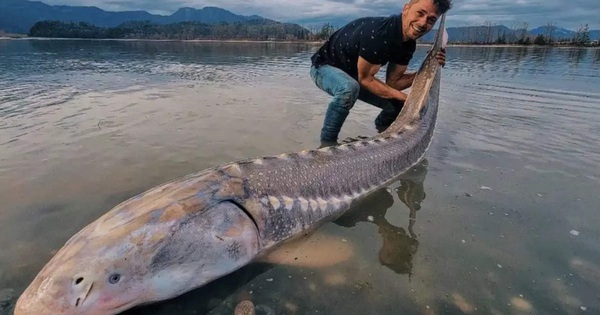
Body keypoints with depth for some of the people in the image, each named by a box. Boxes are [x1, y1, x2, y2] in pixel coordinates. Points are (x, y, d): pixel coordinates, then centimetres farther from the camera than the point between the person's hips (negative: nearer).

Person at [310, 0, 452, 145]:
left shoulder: (408, 43, -9)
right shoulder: (377, 33, -34)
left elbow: (392, 82, -7)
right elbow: (365, 79, -27)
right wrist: (405, 97, -27)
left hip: (353, 75, 7)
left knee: (399, 104, 2)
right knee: (349, 89, -41)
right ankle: (327, 143, -20)